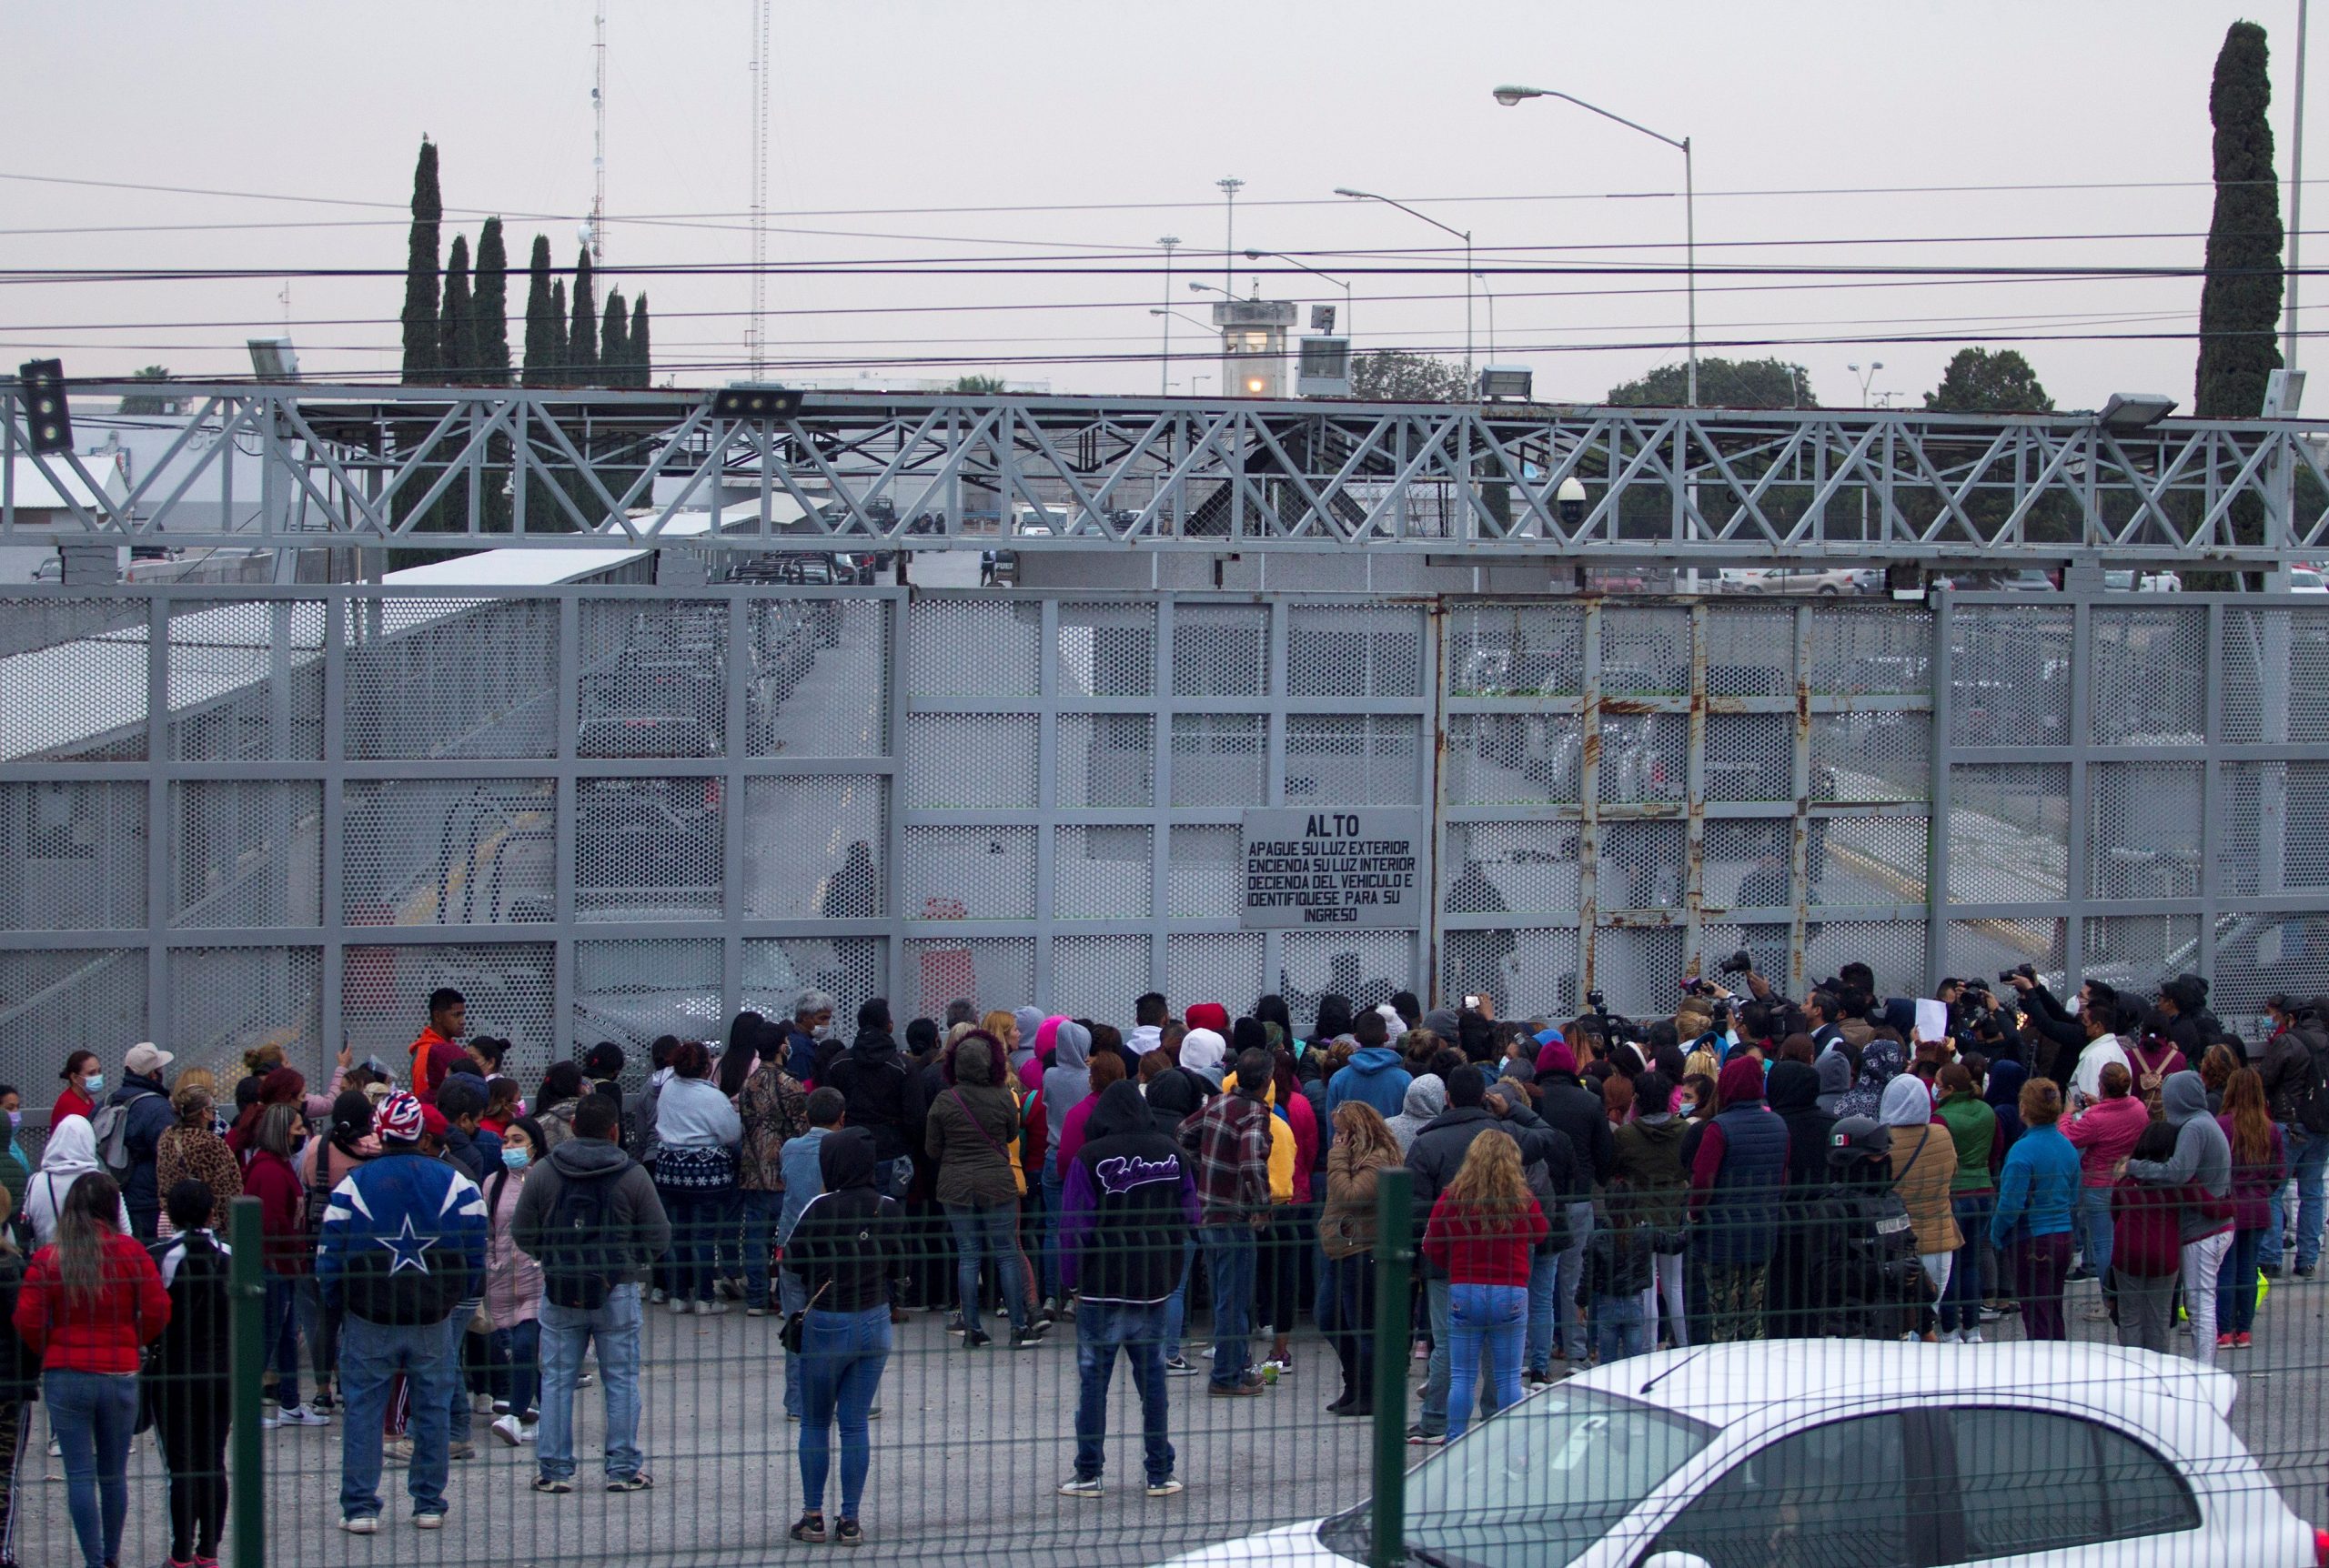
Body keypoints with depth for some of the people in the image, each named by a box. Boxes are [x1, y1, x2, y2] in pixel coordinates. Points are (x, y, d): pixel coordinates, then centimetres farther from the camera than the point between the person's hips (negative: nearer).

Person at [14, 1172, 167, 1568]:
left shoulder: (47, 1258, -4)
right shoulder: (130, 1253, -4)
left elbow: (27, 1322, -6)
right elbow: (158, 1310, -5)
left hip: (64, 1376, -1)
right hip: (119, 1375, 1)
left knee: (80, 1475, 2)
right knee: (114, 1474, 13)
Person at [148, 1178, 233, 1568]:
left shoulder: (156, 1258, -12)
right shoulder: (231, 1257, -2)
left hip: (173, 1374, -3)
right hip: (222, 1371, 3)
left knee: (182, 1466, -1)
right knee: (213, 1463, 10)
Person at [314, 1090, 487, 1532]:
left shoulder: (352, 1185, -5)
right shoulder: (456, 1184, -1)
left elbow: (330, 1257, -3)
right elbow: (476, 1253, 2)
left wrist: (336, 1304, 12)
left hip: (369, 1319, -1)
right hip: (433, 1321, 1)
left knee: (362, 1410, 5)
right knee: (433, 1409, 11)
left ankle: (359, 1508, 3)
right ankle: (429, 1504, 15)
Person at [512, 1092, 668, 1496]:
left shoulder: (542, 1174, -2)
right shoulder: (633, 1176, -6)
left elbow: (522, 1235, 3)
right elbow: (659, 1237, -2)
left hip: (559, 1294, 1)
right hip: (618, 1293, -1)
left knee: (557, 1380, 8)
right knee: (621, 1380, 7)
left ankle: (553, 1469, 9)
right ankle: (623, 1468, 8)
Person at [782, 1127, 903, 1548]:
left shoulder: (822, 1208, -16)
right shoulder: (890, 1209, -4)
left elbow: (793, 1259, -7)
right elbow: (899, 1265, 5)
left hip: (827, 1324, -4)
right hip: (876, 1322, 4)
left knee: (815, 1423, 11)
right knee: (855, 1424, 9)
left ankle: (813, 1516, 13)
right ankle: (850, 1521, 8)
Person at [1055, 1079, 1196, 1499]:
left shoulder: (1090, 1158, -10)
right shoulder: (1171, 1153, 2)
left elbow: (1075, 1225, -10)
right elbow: (1189, 1216, 7)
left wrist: (1071, 1278, 1)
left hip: (1103, 1287, -3)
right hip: (1155, 1286, 3)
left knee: (1093, 1378, 3)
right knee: (1152, 1376, 9)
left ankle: (1088, 1474, 5)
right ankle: (1160, 1473, 10)